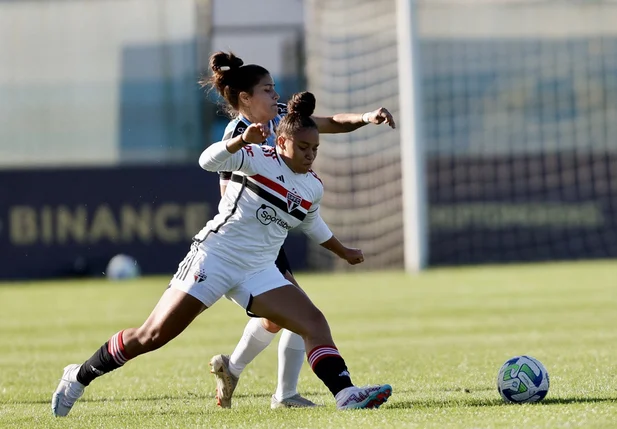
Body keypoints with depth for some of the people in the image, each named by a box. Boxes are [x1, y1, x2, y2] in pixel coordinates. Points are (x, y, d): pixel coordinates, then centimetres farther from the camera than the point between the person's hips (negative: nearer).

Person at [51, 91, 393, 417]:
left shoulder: (313, 188, 11)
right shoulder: (258, 159, -8)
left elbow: (312, 224, 33)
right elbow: (209, 160, -24)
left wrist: (343, 252, 44)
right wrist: (241, 140, -41)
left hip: (258, 272, 6)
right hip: (214, 256, -6)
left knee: (314, 323, -13)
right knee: (152, 336, -8)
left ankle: (346, 394, -20)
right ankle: (79, 376, 6)